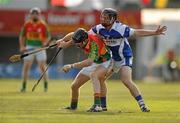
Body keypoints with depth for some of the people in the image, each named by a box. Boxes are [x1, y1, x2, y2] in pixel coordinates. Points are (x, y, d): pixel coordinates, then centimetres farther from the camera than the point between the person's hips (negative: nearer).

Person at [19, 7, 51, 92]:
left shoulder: (43, 25, -7)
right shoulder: (27, 24, -3)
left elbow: (48, 36, 0)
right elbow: (22, 36, 8)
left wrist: (45, 43, -20)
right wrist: (22, 46, -3)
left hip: (40, 48, -1)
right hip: (29, 48, 1)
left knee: (42, 67, -3)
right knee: (26, 66, -2)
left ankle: (45, 85, 9)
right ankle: (24, 86, 4)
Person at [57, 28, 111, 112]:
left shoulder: (94, 44, -39)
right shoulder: (82, 37, -18)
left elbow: (89, 62, -51)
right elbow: (73, 35, 7)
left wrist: (72, 66, -51)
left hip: (104, 63, -7)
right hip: (93, 63, 7)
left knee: (93, 75, -39)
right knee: (74, 86, 6)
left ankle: (97, 105, -44)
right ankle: (73, 107, 33)